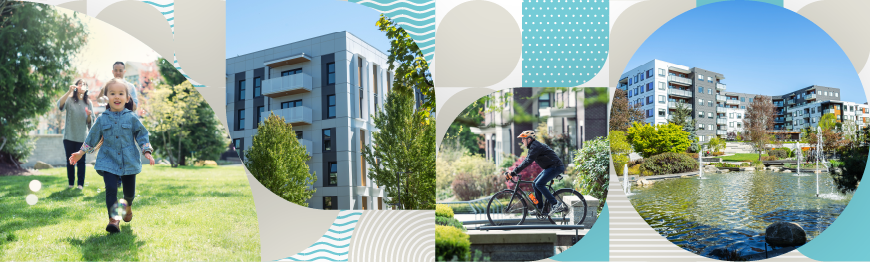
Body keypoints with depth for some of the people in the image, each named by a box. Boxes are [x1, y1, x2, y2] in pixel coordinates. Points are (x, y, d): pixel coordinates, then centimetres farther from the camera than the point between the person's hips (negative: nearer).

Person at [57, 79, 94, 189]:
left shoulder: (88, 103, 8)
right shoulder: (70, 100, 3)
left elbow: (90, 122, 8)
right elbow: (60, 105, -20)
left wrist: (89, 115, -14)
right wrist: (69, 91, -27)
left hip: (82, 137, 1)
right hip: (69, 136, -1)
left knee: (81, 161, -1)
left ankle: (81, 184, 4)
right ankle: (71, 183, 14)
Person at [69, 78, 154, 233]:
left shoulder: (131, 118, -1)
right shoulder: (102, 119, 2)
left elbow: (142, 135, 5)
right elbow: (92, 138, 13)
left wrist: (147, 152, -4)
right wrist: (80, 154, 16)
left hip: (129, 162, 0)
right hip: (108, 161, 0)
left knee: (129, 191, 8)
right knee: (111, 188, -17)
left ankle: (128, 206, 41)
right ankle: (113, 219, -11)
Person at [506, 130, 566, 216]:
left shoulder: (535, 146, -18)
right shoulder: (533, 146, 15)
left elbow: (528, 161, -26)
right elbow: (526, 160, 18)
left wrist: (514, 172, -27)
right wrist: (513, 171, 10)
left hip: (556, 166, -11)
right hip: (550, 167, 11)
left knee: (539, 184, -18)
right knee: (535, 183, 9)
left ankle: (556, 204, -16)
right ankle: (540, 208, 13)